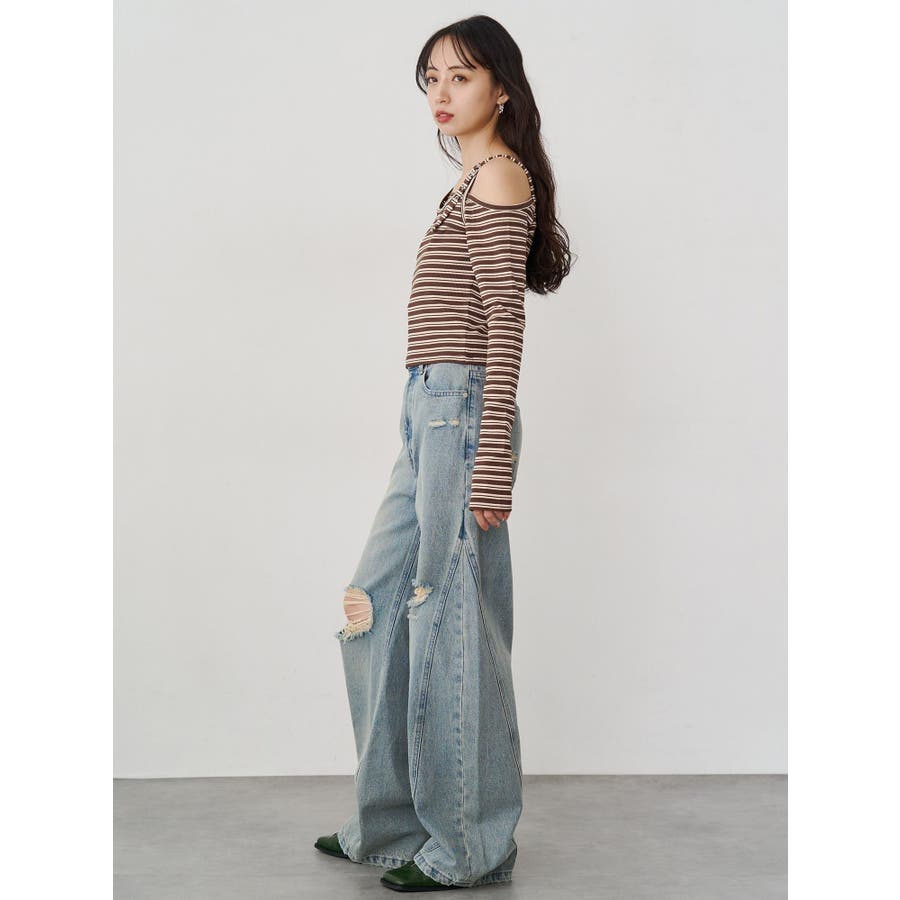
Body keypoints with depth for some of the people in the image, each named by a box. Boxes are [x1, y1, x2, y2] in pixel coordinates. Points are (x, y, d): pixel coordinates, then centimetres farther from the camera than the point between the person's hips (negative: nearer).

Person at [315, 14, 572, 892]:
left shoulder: (500, 175, -7)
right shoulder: (476, 184, 21)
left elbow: (504, 324, -15)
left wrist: (490, 466, -20)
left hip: (461, 413, -10)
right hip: (430, 415, 10)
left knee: (453, 619, -3)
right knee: (377, 606, 12)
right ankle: (395, 819, 24)